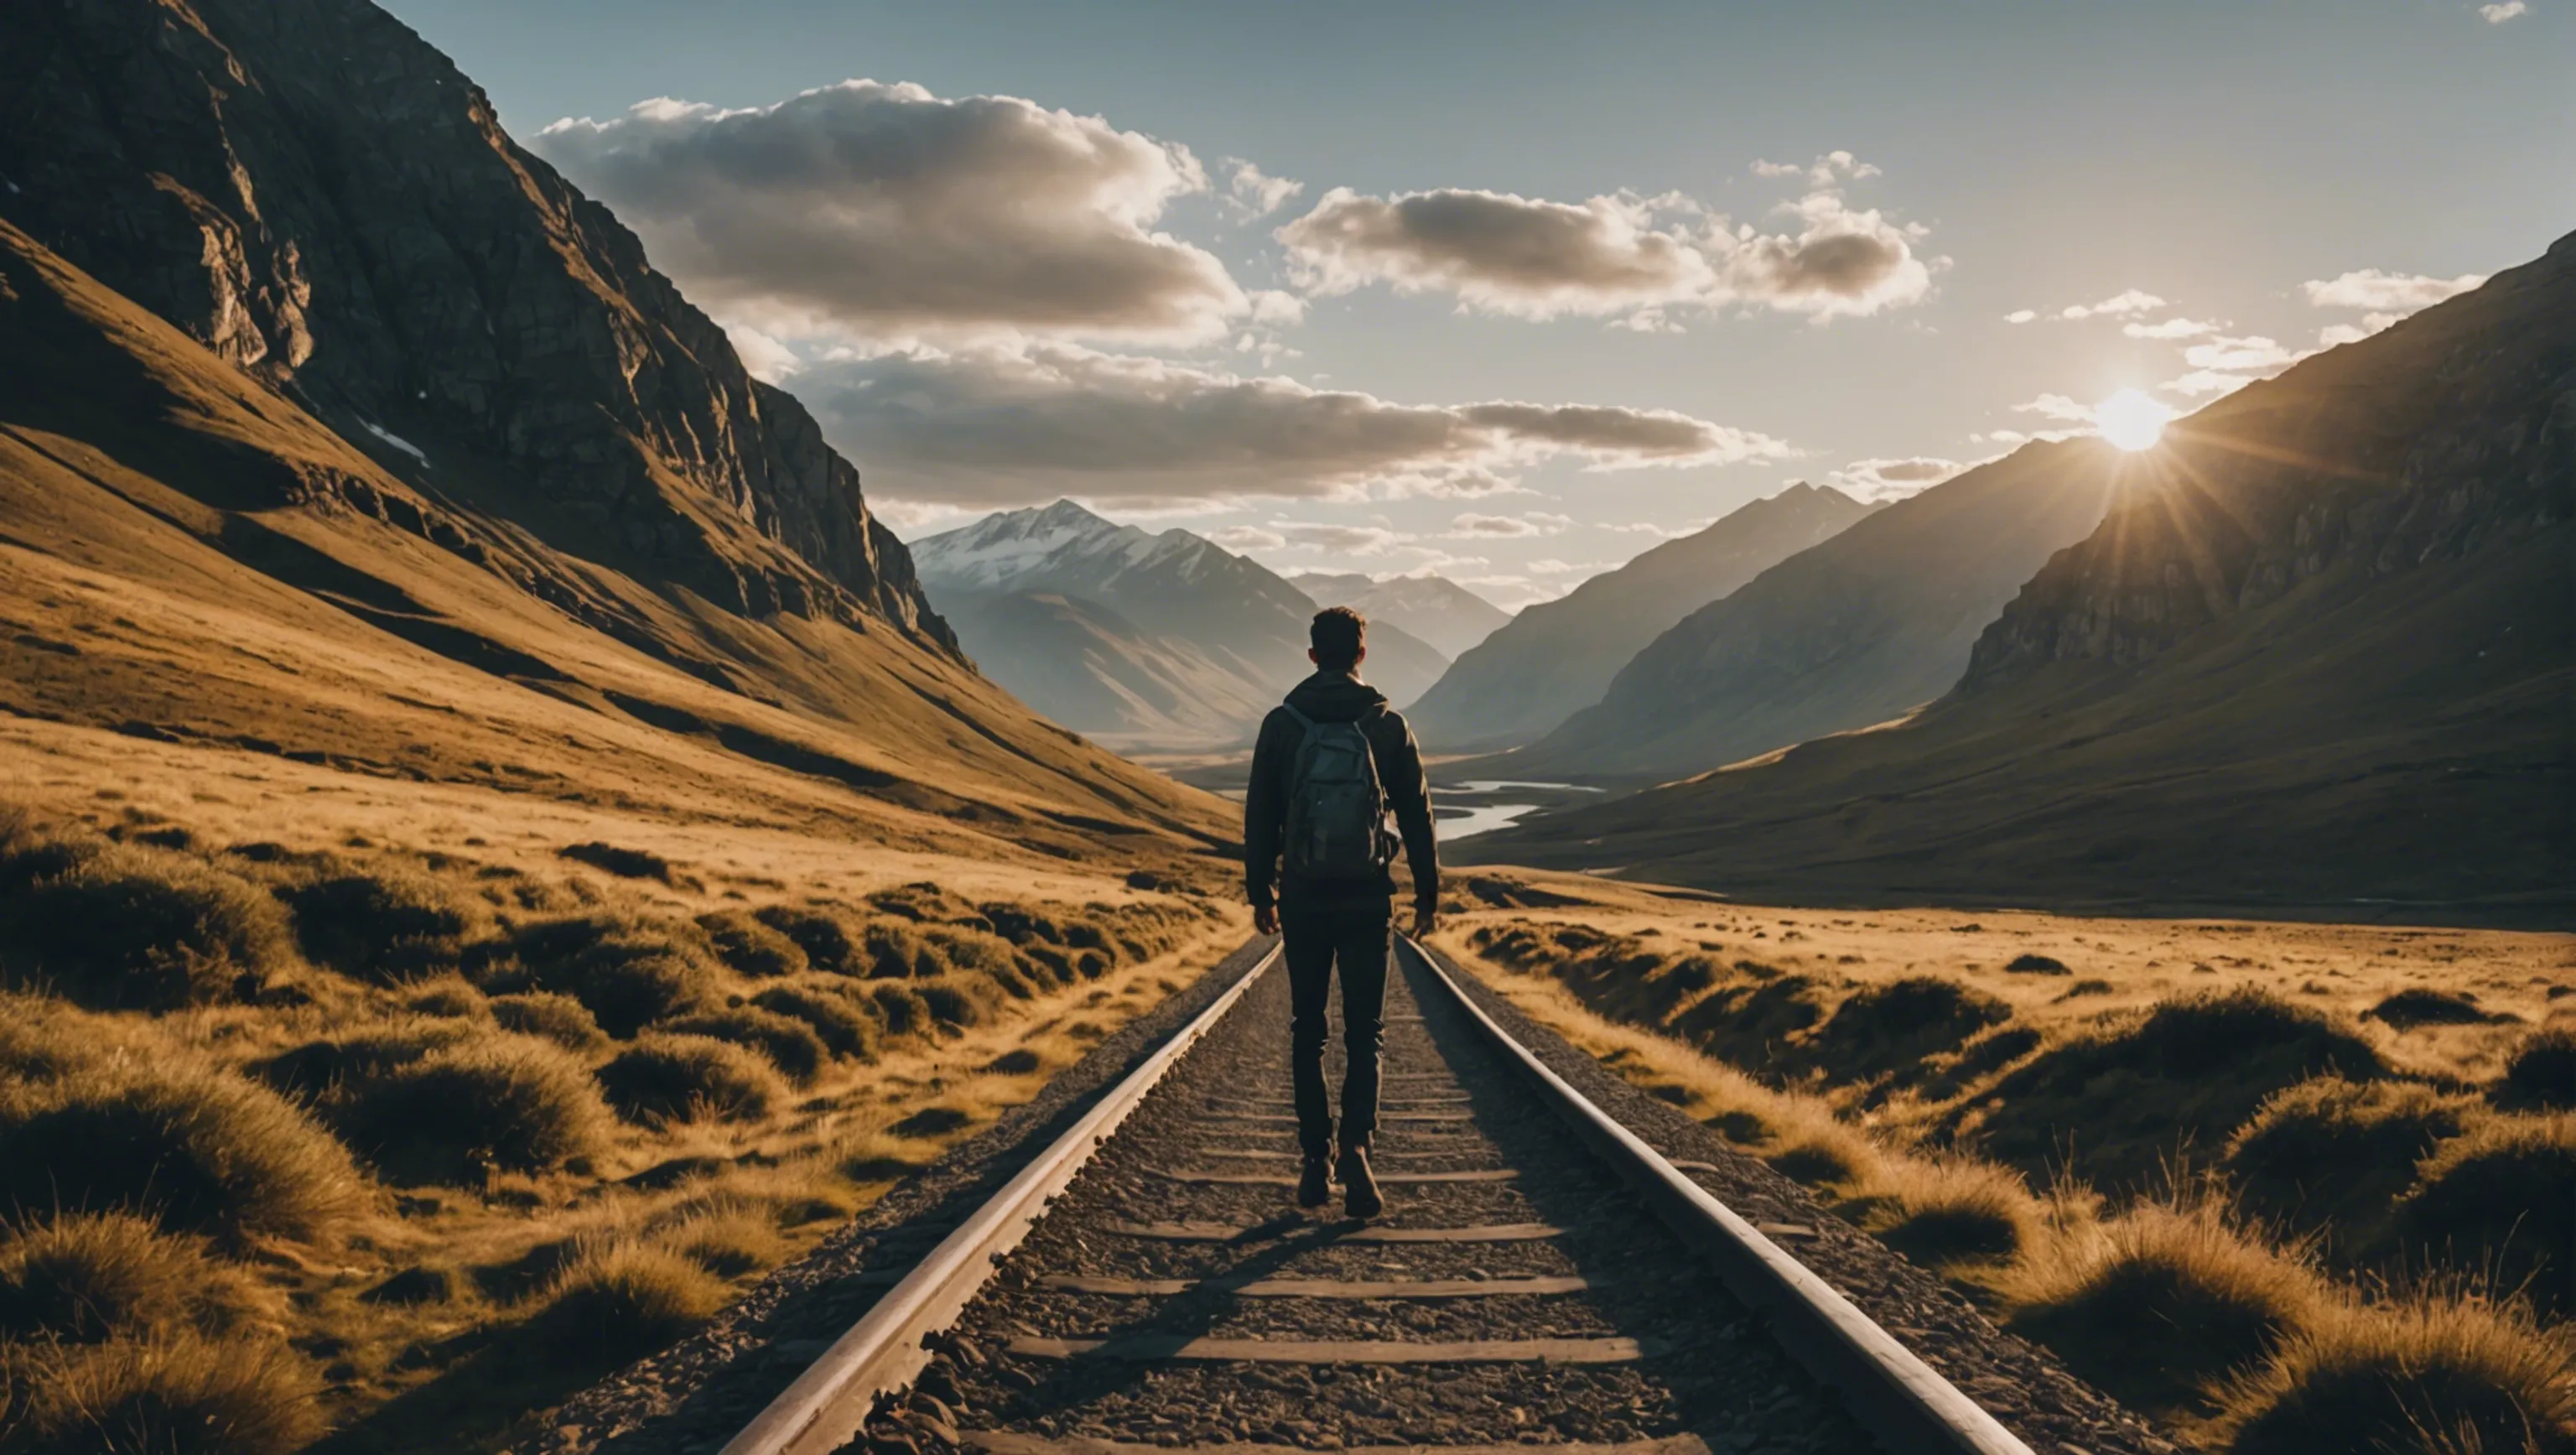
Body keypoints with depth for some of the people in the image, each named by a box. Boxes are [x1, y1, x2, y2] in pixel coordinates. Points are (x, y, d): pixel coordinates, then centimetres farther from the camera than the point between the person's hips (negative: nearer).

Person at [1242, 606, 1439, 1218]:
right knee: (1364, 1034, 5)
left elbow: (1260, 816, 2)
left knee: (1307, 1032, 12)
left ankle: (1316, 1163, 13)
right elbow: (1417, 817, 1)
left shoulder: (1282, 724, -1)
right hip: (1367, 901, -1)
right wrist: (1428, 893, 9)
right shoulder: (1389, 726, -2)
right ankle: (1354, 1150, -13)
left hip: (1303, 899, 1)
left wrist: (1260, 892, 11)